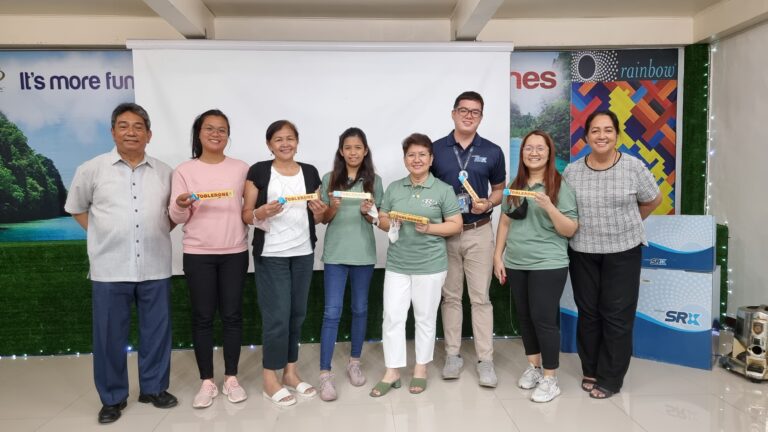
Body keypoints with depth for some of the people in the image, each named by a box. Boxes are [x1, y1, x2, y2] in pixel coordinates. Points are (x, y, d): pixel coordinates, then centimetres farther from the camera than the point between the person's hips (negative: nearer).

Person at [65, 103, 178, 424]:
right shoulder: (92, 169, 0)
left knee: (156, 331, 10)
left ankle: (154, 387, 28)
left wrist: (157, 231, 2)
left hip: (155, 267, 2)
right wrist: (103, 235, 4)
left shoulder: (164, 172, 6)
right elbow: (76, 208, 11)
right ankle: (112, 397, 24)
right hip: (110, 268, -1)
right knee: (109, 334, 7)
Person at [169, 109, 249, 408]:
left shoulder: (241, 169, 5)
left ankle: (231, 378, 20)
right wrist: (181, 205, -22)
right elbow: (176, 218, -1)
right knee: (202, 317, 5)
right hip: (198, 254, -1)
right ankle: (207, 382, 17)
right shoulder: (184, 171, 2)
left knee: (232, 315, 6)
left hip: (234, 253, 1)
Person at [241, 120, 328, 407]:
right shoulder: (258, 171, -3)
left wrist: (320, 212, -8)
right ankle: (270, 379, 12)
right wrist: (261, 213, -23)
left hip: (303, 253, 4)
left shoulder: (310, 173, 8)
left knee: (297, 314, 11)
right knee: (277, 315, -3)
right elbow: (245, 214, -3)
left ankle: (290, 371, 25)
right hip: (270, 254, -4)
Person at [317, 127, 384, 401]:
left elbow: (378, 219, 6)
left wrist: (369, 212, -15)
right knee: (332, 312, -4)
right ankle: (325, 374, 0)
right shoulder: (329, 179, 2)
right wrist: (333, 208, -17)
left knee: (360, 309, 11)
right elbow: (323, 219, 4)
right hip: (336, 253, -1)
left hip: (363, 253, 1)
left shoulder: (374, 181, 3)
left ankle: (354, 363, 27)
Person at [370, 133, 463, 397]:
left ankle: (421, 369, 27)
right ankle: (392, 372, 18)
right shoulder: (394, 188, 8)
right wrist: (390, 224, -11)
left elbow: (456, 225, -2)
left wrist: (430, 228, -17)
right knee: (392, 317, 3)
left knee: (425, 318, 10)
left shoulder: (443, 190, -2)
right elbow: (381, 219, 12)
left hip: (430, 265, -3)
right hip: (397, 265, 3)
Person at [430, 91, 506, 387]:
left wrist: (488, 204, -10)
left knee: (480, 297, 3)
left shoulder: (492, 152, 2)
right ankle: (453, 354, 21)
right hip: (444, 232, 1)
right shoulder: (436, 149, 1)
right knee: (450, 296, 9)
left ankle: (485, 360, 11)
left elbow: (499, 190, 11)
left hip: (479, 232, 0)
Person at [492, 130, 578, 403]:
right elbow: (505, 223, 12)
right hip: (515, 264, 5)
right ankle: (533, 367, 32)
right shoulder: (515, 185, 7)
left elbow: (570, 230, -9)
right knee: (525, 317, 14)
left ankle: (550, 379, 12)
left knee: (544, 319, -3)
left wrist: (549, 207, -24)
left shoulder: (560, 186, -6)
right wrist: (498, 256, 7)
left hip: (548, 265, -5)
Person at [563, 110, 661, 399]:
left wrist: (627, 223, 9)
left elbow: (653, 200, 8)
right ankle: (590, 370, 28)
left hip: (623, 251, -2)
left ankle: (610, 378, 18)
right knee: (588, 312, 11)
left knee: (617, 314, 4)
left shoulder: (633, 166, -6)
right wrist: (586, 226, 1)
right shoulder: (572, 171, -1)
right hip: (583, 252, 2)